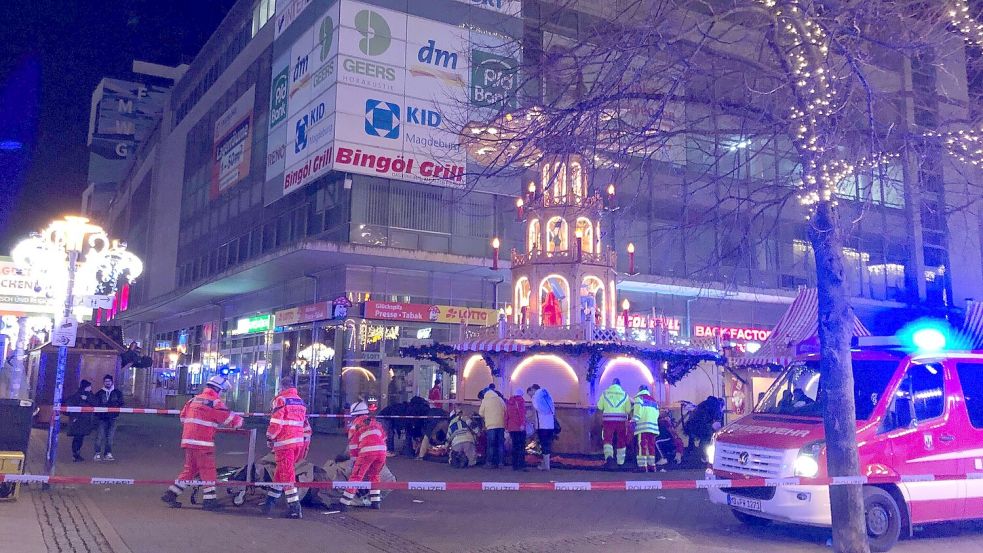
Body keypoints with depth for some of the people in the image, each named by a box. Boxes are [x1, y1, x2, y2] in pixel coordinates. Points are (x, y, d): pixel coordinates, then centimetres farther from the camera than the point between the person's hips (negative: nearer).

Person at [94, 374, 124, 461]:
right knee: (100, 437, -7)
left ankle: (108, 454, 8)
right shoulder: (99, 393, 9)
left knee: (110, 437, 3)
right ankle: (97, 454, -2)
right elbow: (96, 405, 7)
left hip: (112, 418, 1)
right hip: (102, 418, -1)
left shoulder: (117, 393, 10)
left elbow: (121, 404, 9)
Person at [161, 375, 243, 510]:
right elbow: (229, 418, -8)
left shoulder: (193, 400, 16)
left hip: (188, 440, 8)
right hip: (203, 442, -8)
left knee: (190, 469, 17)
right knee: (208, 471, 0)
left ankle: (170, 494, 18)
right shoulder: (214, 402, -8)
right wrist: (240, 422, 12)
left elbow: (183, 418, 23)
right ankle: (209, 500, 2)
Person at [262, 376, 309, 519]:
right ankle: (271, 501, 27)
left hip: (285, 442, -7)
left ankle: (295, 508, -8)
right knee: (281, 471, 18)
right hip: (299, 442, 7)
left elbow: (276, 422, -15)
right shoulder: (300, 401, 15)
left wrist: (270, 437, -2)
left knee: (287, 475, -5)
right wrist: (305, 444, 23)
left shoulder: (280, 400, -7)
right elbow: (306, 424, 18)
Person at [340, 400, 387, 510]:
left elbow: (353, 445, 16)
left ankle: (345, 503, 0)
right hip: (382, 450, 5)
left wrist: (355, 459, 26)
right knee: (374, 475, 24)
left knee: (356, 477, 2)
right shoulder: (375, 421, 28)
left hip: (367, 451, -4)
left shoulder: (356, 423, 15)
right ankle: (376, 502, 21)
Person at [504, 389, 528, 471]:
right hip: (519, 427, -6)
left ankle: (515, 465, 8)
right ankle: (521, 465, -13)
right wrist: (522, 424, -20)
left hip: (511, 428, 6)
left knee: (515, 446, 10)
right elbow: (522, 413, -14)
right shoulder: (520, 400, -2)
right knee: (521, 446, -6)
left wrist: (506, 427, 18)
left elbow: (506, 415, 16)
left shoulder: (509, 401, 16)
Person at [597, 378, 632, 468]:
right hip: (621, 420, 1)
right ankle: (620, 461, 21)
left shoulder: (605, 393, 5)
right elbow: (628, 410, 3)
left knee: (607, 439, -2)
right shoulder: (624, 394, 5)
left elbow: (599, 407, 3)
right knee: (621, 440, 13)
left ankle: (608, 455, -29)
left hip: (608, 420, -1)